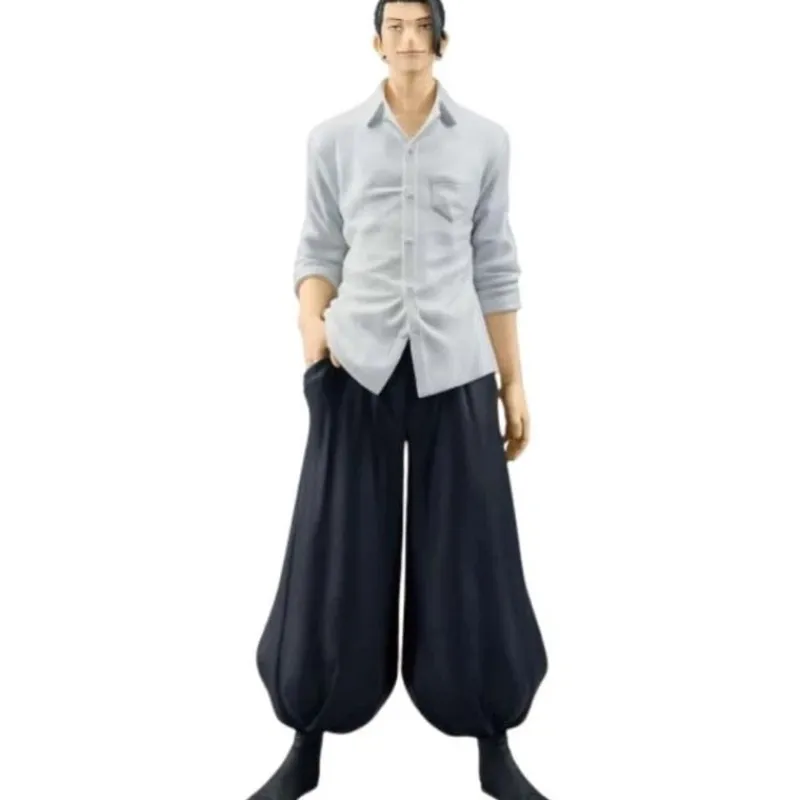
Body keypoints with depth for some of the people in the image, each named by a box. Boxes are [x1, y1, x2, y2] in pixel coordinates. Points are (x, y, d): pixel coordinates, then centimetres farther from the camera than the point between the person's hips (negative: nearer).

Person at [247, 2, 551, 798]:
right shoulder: (332, 139, 7)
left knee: (470, 557, 3)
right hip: (358, 365, 0)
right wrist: (311, 321, -13)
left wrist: (514, 382, 6)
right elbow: (319, 250, 9)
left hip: (454, 368, 0)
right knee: (337, 555, 2)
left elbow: (495, 267, 8)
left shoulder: (484, 140, 8)